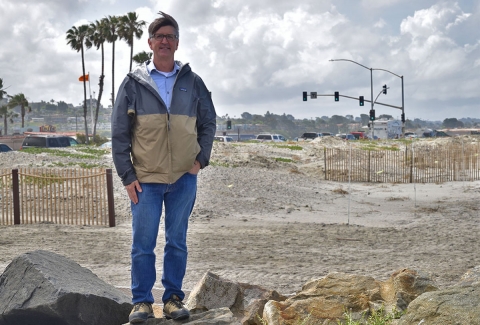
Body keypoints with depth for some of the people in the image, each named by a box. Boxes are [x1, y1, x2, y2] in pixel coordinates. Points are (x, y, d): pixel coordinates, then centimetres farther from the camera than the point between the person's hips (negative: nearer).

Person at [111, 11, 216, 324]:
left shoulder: (192, 82, 6)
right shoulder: (134, 83, 2)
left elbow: (209, 122, 13)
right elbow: (120, 133, 1)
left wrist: (201, 159, 1)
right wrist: (127, 175, -4)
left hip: (184, 178, 1)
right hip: (146, 179, -1)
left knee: (177, 242, 8)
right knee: (143, 244, 1)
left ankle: (174, 298, 17)